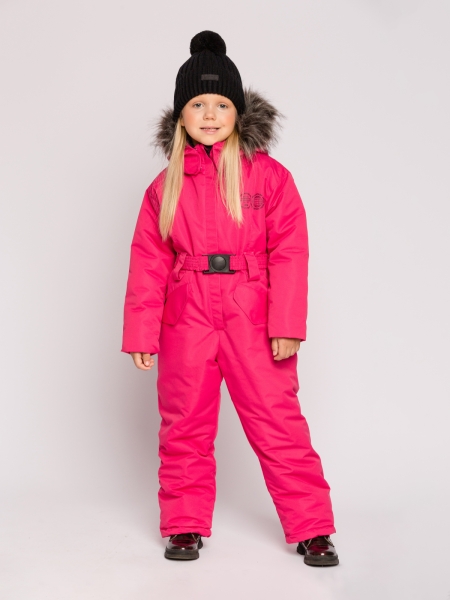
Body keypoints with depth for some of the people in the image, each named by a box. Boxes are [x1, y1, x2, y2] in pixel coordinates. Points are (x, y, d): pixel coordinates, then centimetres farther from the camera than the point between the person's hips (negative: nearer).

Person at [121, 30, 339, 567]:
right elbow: (148, 264, 7)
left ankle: (311, 528, 14)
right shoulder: (166, 185, 7)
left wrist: (287, 323, -10)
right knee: (185, 425, 10)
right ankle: (185, 525, 26)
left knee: (278, 422, 1)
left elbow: (289, 252, -4)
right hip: (186, 319, 3)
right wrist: (141, 333, 3)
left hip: (253, 318, -2)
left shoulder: (270, 175, 0)